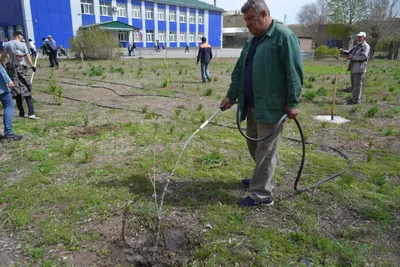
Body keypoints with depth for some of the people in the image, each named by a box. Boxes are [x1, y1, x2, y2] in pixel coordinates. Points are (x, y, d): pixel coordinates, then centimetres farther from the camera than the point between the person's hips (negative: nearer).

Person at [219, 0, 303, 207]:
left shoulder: (283, 36, -9)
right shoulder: (251, 42, 16)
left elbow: (293, 72, -14)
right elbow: (239, 71, 17)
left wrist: (292, 102, -16)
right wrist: (231, 95, 8)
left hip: (271, 106, -8)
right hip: (252, 105, 8)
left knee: (266, 150, -2)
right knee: (254, 146, 17)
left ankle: (261, 195, 8)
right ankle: (262, 178, 38)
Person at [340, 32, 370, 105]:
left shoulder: (366, 46, -6)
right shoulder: (357, 46, 22)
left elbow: (363, 56, -17)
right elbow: (350, 52, 19)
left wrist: (353, 57, -19)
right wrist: (344, 51, -1)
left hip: (359, 68, -9)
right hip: (353, 68, 9)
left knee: (357, 85, -5)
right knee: (353, 84, 14)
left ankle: (356, 100, 0)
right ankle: (354, 98, 24)